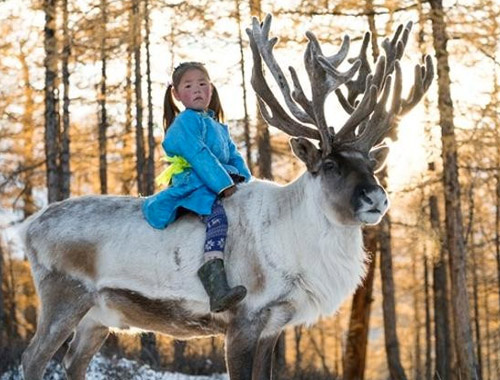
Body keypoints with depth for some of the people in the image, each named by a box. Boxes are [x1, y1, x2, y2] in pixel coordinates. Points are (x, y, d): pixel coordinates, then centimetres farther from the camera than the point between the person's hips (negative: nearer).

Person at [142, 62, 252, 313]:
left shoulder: (219, 127, 30)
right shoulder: (186, 121, 1)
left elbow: (234, 157, 25)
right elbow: (199, 156, -12)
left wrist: (247, 181, 5)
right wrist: (224, 184, -19)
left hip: (222, 185, 10)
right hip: (194, 186, -10)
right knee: (217, 216, -35)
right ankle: (216, 287, -53)